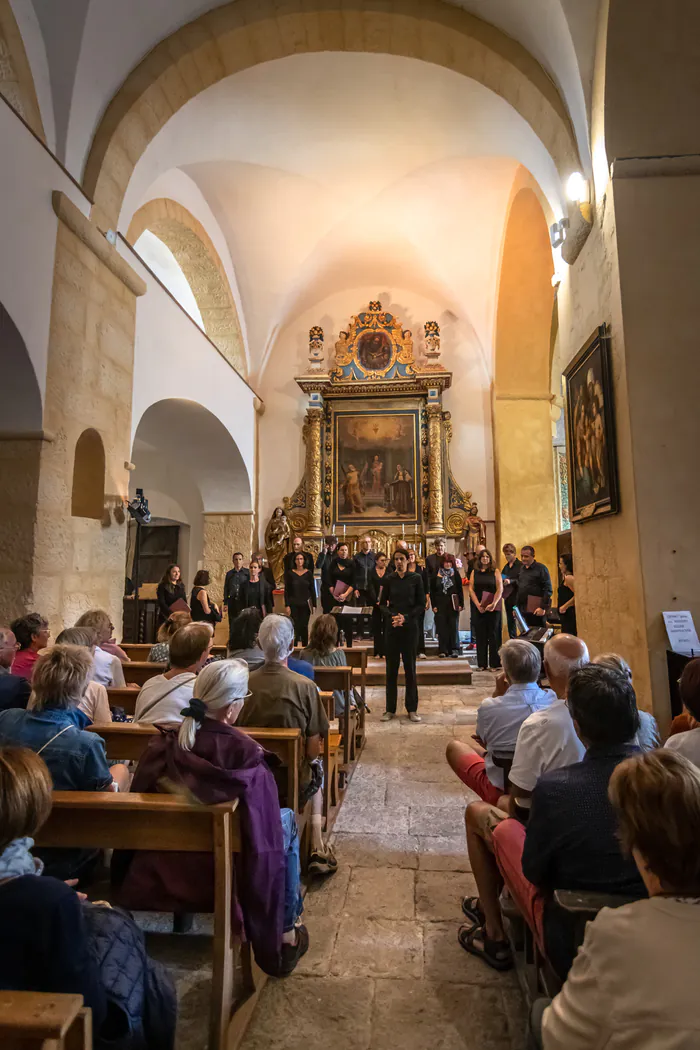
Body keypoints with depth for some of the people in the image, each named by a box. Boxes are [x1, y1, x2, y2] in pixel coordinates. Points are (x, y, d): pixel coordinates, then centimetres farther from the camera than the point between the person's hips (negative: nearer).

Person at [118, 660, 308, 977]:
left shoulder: (162, 746, -14)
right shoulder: (247, 755, -27)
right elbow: (266, 836, -21)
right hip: (218, 884, -5)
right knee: (287, 820, 19)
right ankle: (285, 936, 27)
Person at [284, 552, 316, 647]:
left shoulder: (309, 573, 2)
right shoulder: (290, 573, -1)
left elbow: (312, 589, 5)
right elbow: (286, 590, 0)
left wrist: (314, 604, 0)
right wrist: (286, 605, -6)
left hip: (306, 604, 1)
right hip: (293, 604, -1)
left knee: (304, 626, 3)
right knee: (295, 626, -5)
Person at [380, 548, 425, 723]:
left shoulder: (416, 578, -1)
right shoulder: (389, 579, 4)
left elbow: (421, 604, -1)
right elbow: (383, 604, 6)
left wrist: (406, 617, -13)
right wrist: (392, 616, -12)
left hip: (409, 626, -1)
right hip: (391, 626, 1)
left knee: (410, 666, 4)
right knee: (391, 667, 5)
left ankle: (412, 709, 14)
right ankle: (390, 709, 13)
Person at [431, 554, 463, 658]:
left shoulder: (456, 574, 5)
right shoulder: (436, 575, 4)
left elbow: (460, 590, 5)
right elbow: (432, 591, 4)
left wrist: (461, 604, -1)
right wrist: (434, 605, -1)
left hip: (453, 604, 0)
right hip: (440, 605, 0)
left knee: (453, 627, 1)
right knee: (441, 627, -1)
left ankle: (454, 649, 9)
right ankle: (443, 650, 5)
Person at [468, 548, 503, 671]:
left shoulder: (495, 571, 3)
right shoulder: (474, 572, 9)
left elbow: (500, 589, -4)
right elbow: (471, 589, 3)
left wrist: (493, 604, -16)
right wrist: (478, 604, -9)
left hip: (493, 608, -2)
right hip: (478, 607, 2)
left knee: (493, 634, 1)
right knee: (480, 635, 4)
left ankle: (494, 663, 6)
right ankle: (482, 663, 9)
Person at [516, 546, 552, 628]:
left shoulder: (541, 568, -4)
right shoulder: (522, 568, 15)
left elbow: (548, 590, -9)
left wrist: (543, 607, -15)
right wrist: (516, 606, 17)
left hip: (536, 610, -6)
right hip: (523, 609, 6)